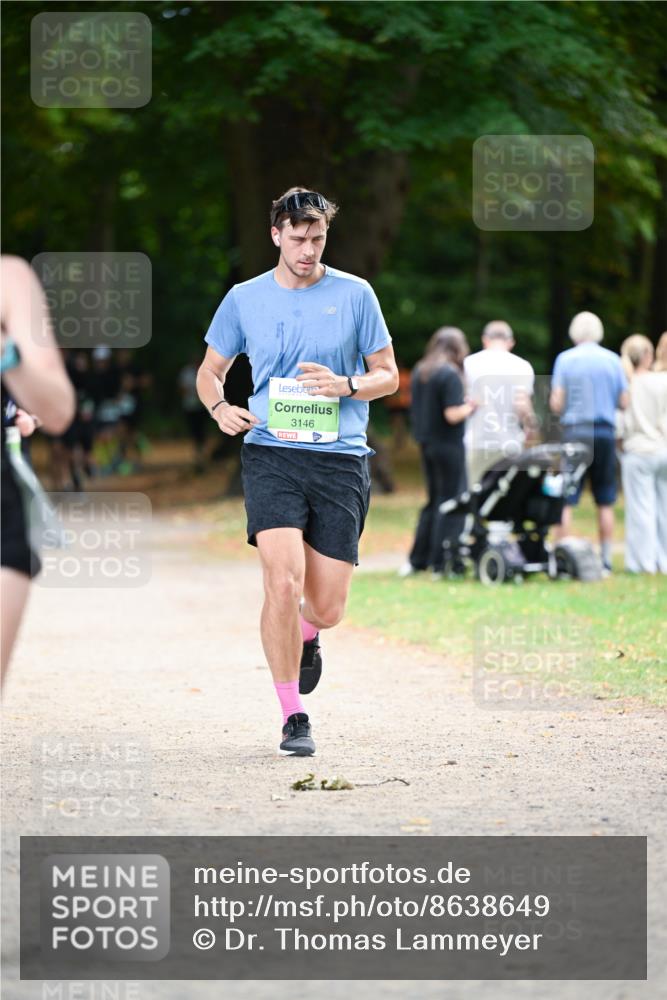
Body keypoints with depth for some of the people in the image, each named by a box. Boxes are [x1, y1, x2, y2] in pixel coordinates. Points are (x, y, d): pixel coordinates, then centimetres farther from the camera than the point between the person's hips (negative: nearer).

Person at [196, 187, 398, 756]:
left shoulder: (354, 294, 5)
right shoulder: (244, 299, 8)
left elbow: (388, 375, 11)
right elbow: (211, 370, 19)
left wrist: (345, 385, -10)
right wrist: (219, 407, -3)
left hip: (341, 458, 0)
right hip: (271, 455, 0)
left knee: (327, 609, 0)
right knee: (284, 583, -19)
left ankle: (305, 634, 40)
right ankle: (293, 717, -6)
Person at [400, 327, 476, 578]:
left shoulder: (420, 371, 9)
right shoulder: (450, 374, -16)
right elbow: (453, 414, -22)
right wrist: (470, 407, -2)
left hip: (426, 442, 8)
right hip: (448, 444, -8)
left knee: (434, 500, 18)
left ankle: (417, 560, 17)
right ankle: (441, 564, 0)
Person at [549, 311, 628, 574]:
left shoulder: (565, 359, -2)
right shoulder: (613, 360, 4)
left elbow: (556, 403, -6)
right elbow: (624, 403, 5)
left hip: (573, 433, -2)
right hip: (605, 433, 2)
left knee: (565, 501, 1)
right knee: (605, 503, 8)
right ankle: (605, 559, 9)